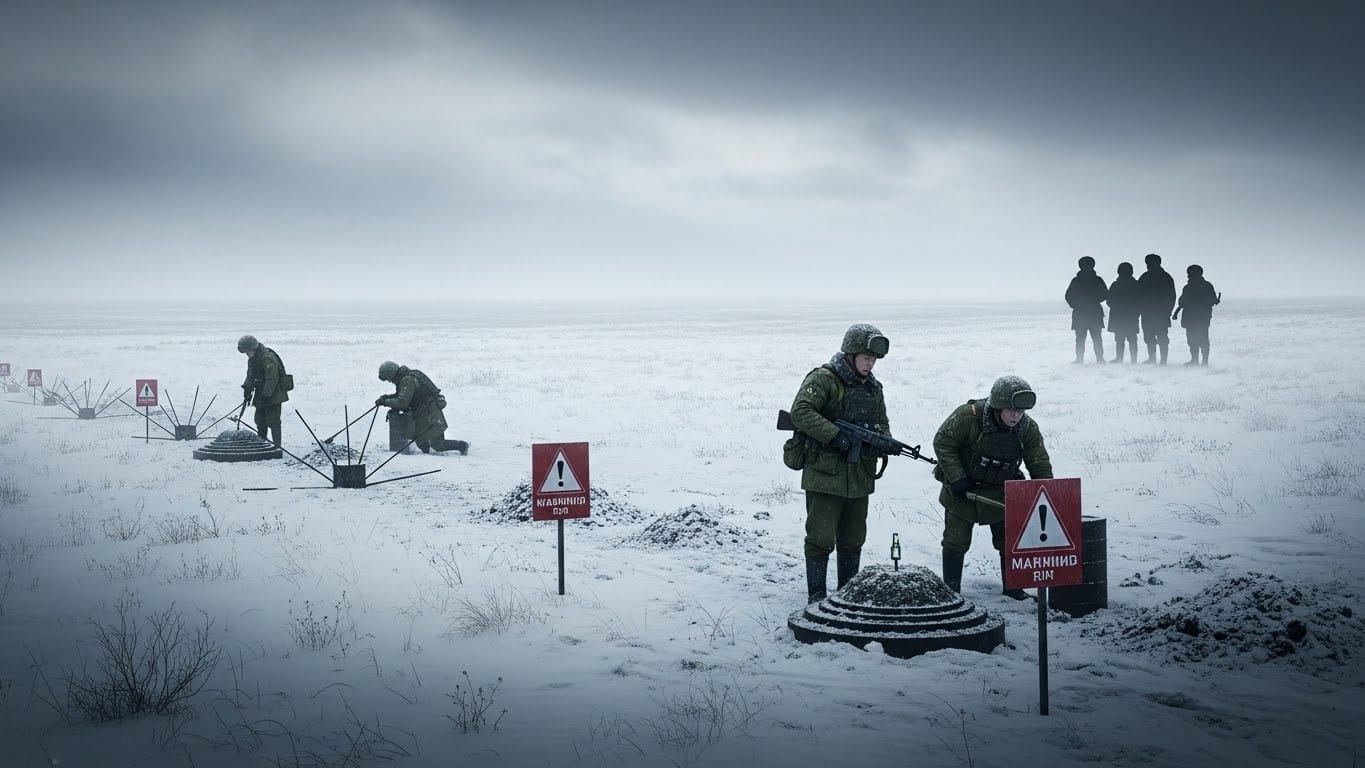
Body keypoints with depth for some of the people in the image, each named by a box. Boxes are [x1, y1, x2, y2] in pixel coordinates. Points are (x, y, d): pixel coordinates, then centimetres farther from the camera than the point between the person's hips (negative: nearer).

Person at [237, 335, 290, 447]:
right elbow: (250, 377, 17)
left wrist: (265, 395, -24)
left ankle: (276, 447, -4)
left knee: (273, 423, -7)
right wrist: (247, 391, 4)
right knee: (260, 422, 14)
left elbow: (272, 379, -24)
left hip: (273, 396, -10)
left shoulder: (268, 358, -21)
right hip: (261, 397, 10)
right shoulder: (252, 359, 10)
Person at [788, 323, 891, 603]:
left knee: (853, 540, 14)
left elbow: (882, 422, 20)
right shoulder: (823, 379, -10)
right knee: (821, 539, -4)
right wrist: (836, 436, -25)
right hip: (825, 477, -7)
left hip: (860, 479, 7)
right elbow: (800, 412, -21)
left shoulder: (873, 387, 14)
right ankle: (816, 597, 2)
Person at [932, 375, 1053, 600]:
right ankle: (951, 589, 15)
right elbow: (942, 443, -17)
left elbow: (1040, 466, -6)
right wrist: (956, 479, -20)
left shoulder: (1028, 428, -15)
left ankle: (1012, 588, 23)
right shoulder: (967, 416, -27)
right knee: (957, 541, 4)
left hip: (1001, 493, 3)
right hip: (962, 490, -3)